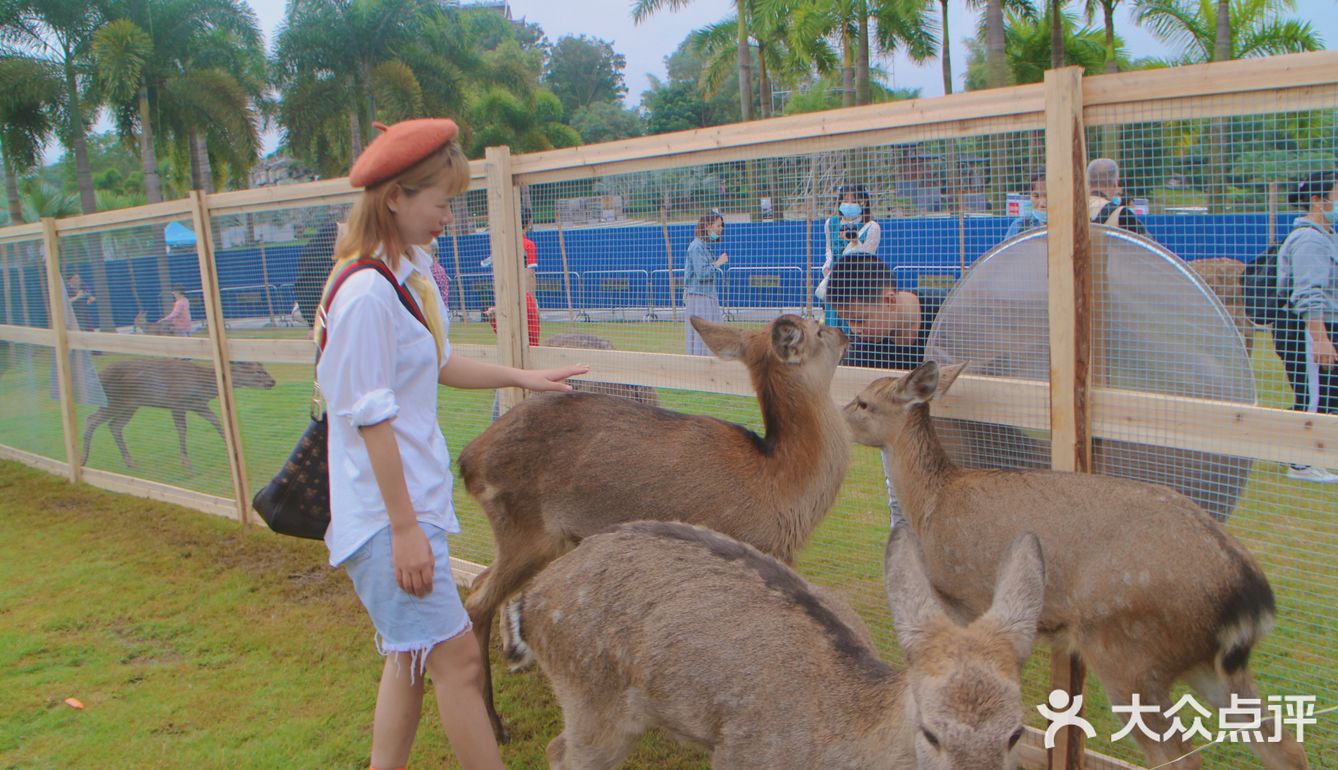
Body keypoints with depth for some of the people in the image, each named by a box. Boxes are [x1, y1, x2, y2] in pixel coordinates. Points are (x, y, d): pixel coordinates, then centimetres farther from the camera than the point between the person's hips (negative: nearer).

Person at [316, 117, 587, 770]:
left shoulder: (412, 273, 8)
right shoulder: (367, 292, -20)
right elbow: (371, 418, -21)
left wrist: (521, 377, 21)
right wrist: (405, 528, -20)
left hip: (418, 497, 10)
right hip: (386, 511, -10)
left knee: (411, 654, 18)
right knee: (455, 657, -3)